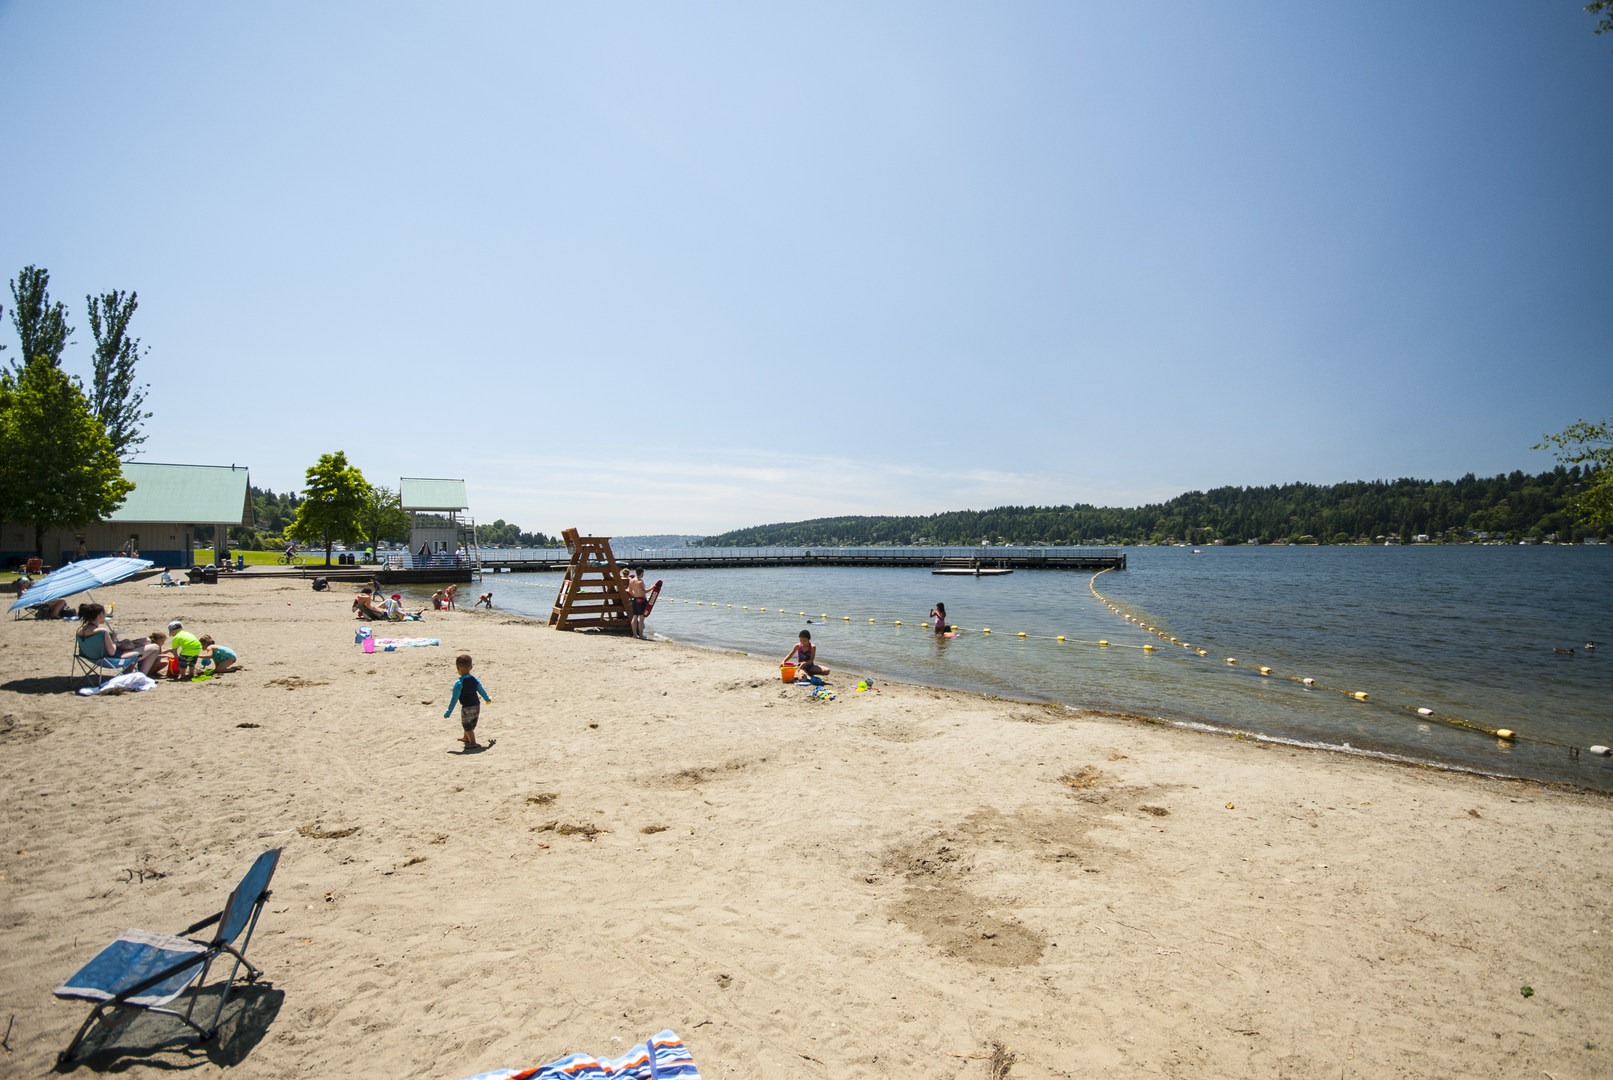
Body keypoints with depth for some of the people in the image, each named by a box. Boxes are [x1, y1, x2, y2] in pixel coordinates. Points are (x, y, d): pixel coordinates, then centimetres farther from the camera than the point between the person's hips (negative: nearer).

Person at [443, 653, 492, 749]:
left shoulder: (458, 683, -18)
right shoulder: (475, 679, 1)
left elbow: (454, 699, -17)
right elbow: (482, 690, 14)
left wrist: (448, 712, -10)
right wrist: (488, 699, 33)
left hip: (467, 708, -7)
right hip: (477, 705, 7)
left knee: (467, 726, 7)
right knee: (471, 724, 25)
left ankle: (472, 742, 12)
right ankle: (466, 737, 44)